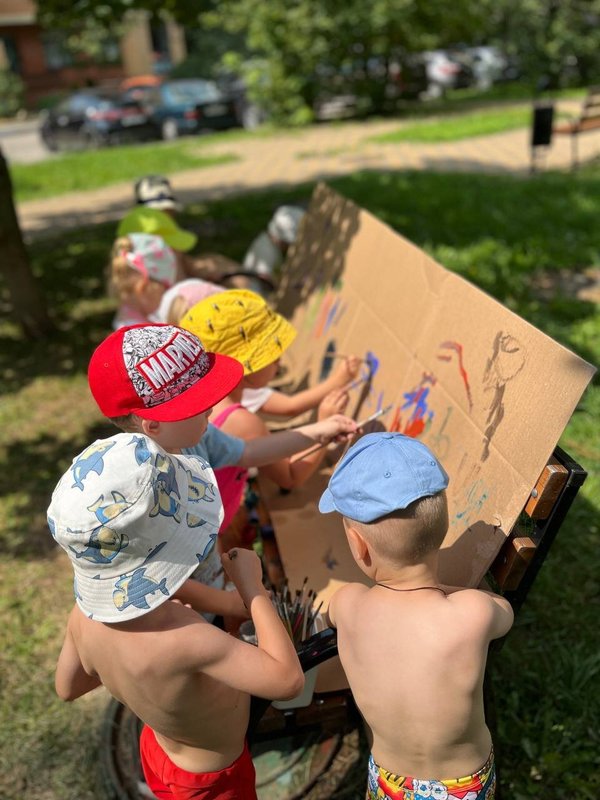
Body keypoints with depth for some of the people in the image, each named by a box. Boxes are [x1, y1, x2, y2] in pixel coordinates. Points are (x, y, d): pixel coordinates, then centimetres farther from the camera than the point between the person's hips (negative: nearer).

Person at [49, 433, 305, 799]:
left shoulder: (85, 614, -23)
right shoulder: (181, 638, -46)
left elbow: (68, 687, -3)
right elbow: (288, 679, -38)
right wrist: (252, 586, -31)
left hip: (159, 750, 5)